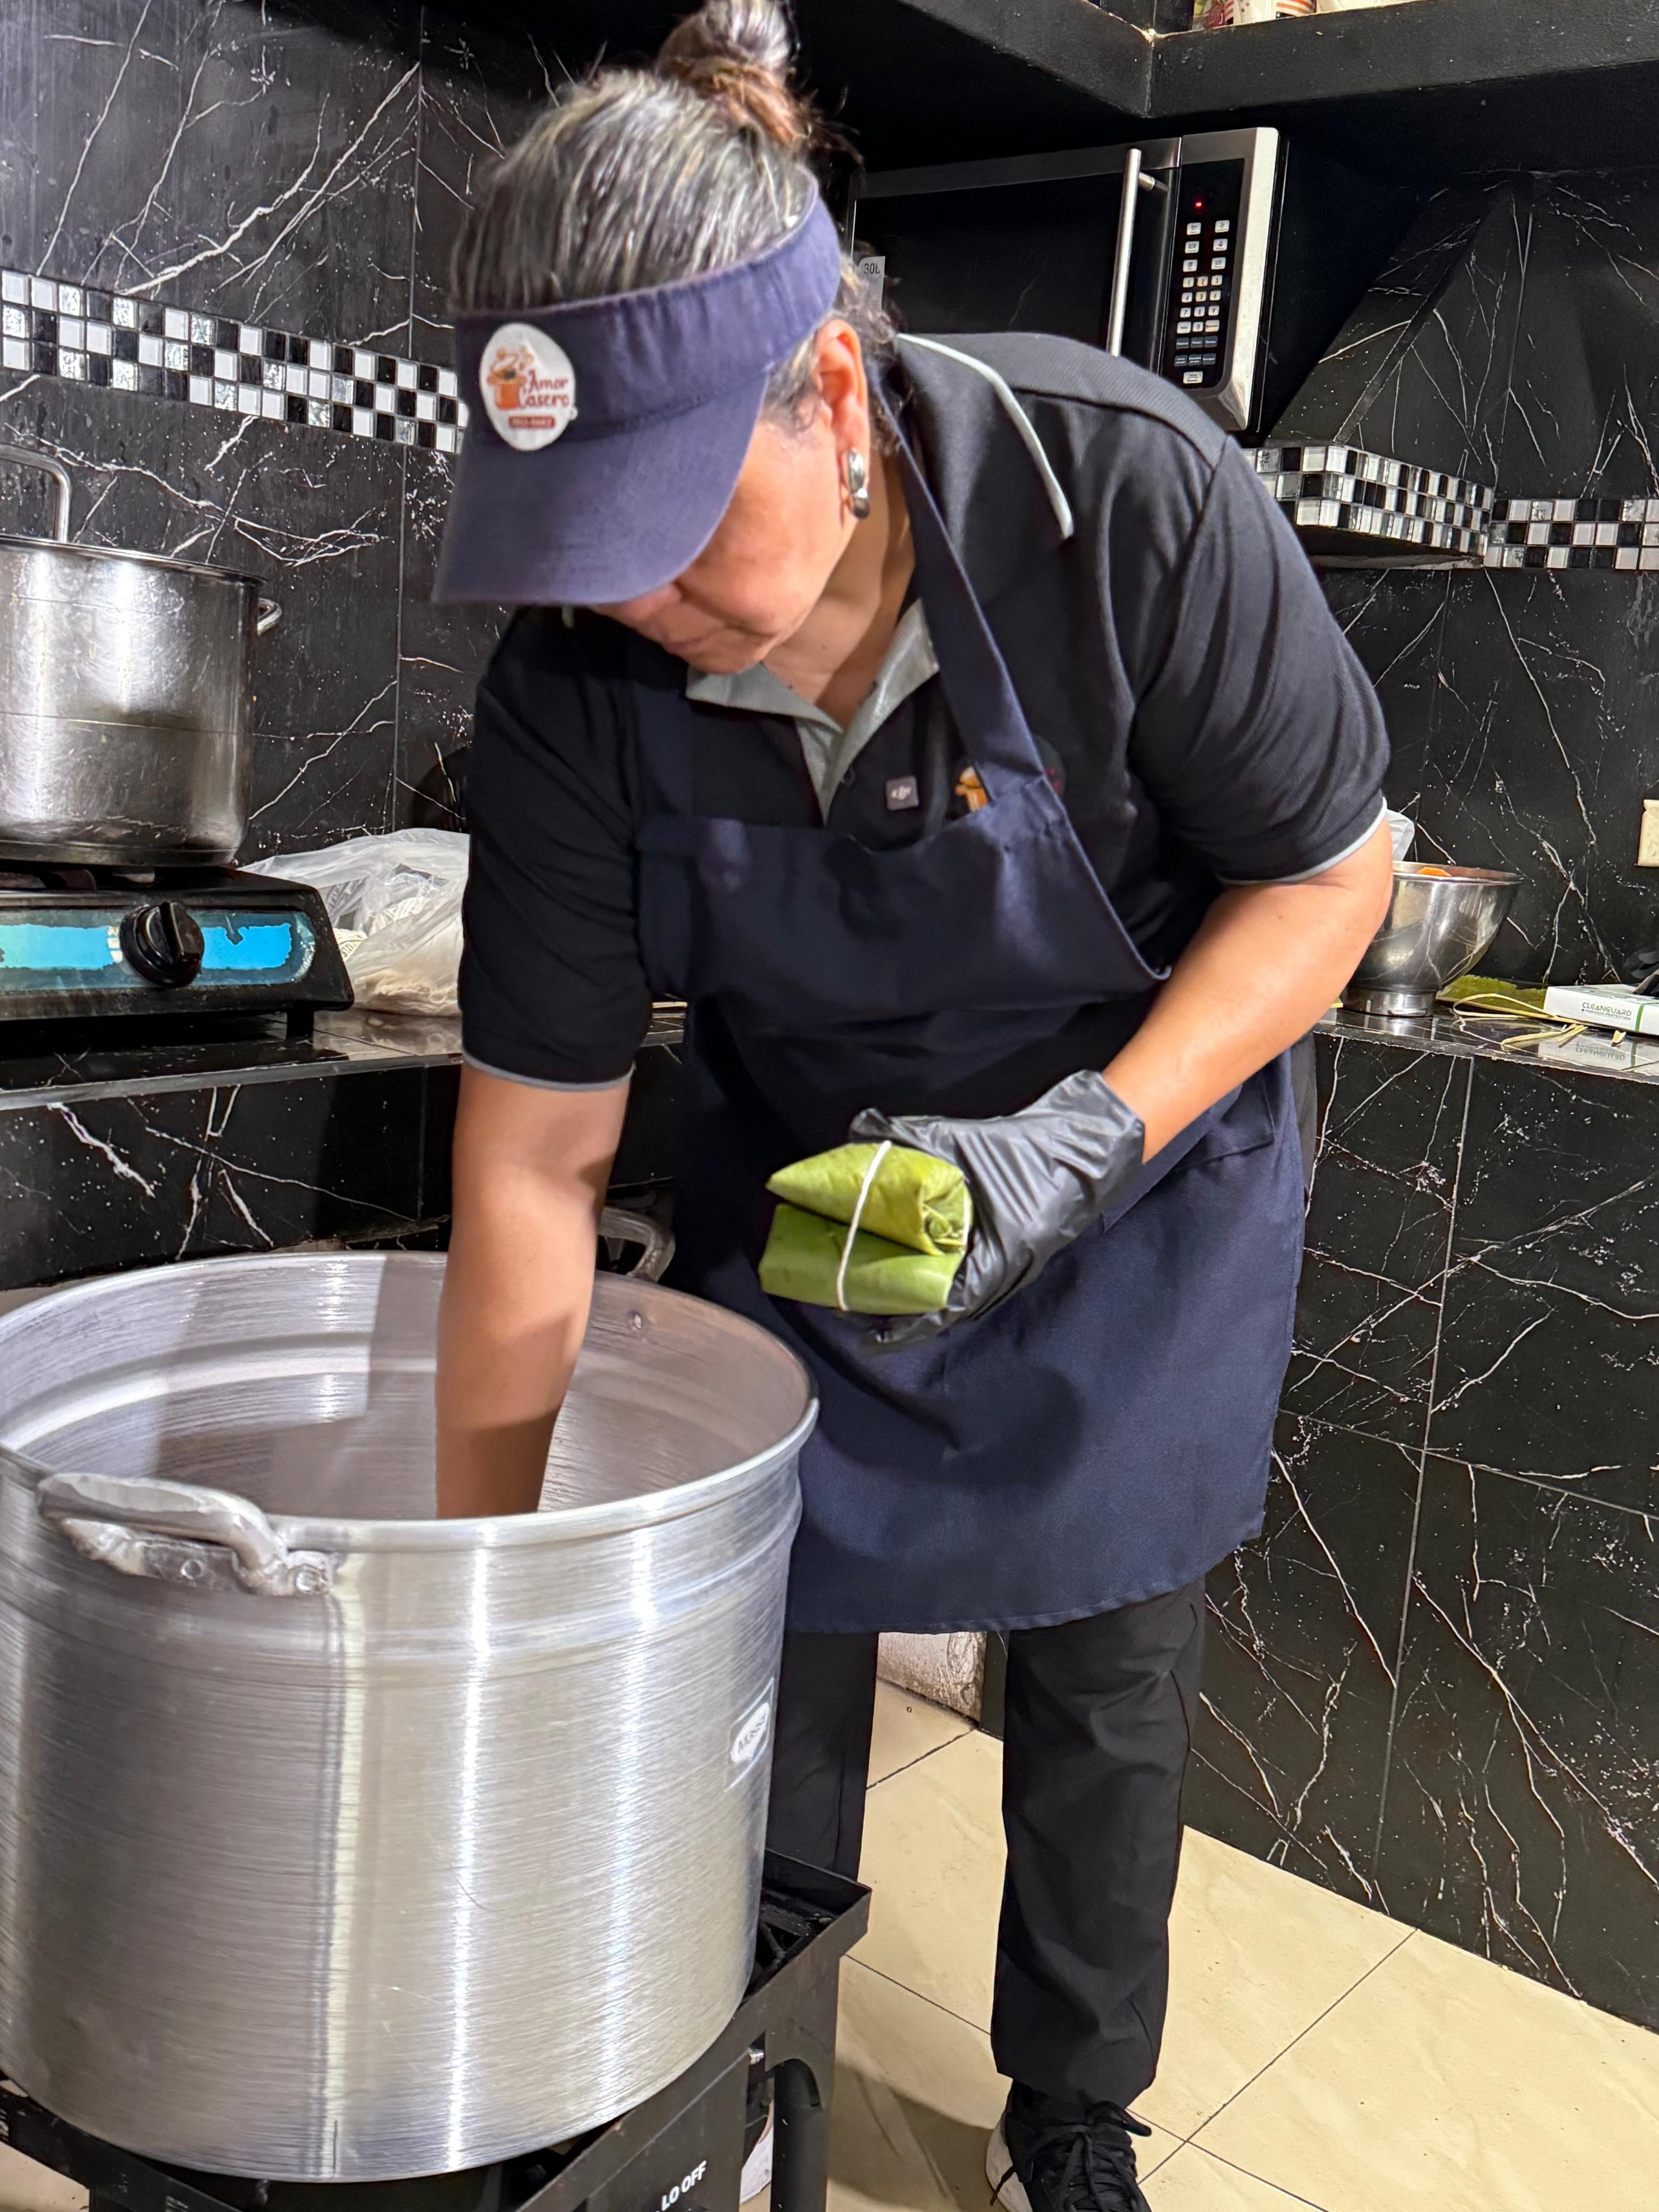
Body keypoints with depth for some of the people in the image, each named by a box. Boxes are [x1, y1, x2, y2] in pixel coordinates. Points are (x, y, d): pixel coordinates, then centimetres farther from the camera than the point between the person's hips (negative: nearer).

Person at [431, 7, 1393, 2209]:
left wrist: (1080, 1143, -30)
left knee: (1106, 1672, 10)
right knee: (766, 1635, 6)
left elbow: (1331, 868, -16)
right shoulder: (578, 667, -22)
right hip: (802, 1179, 2)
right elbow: (535, 1154, -18)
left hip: (1145, 1160, -1)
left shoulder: (1127, 497, -29)